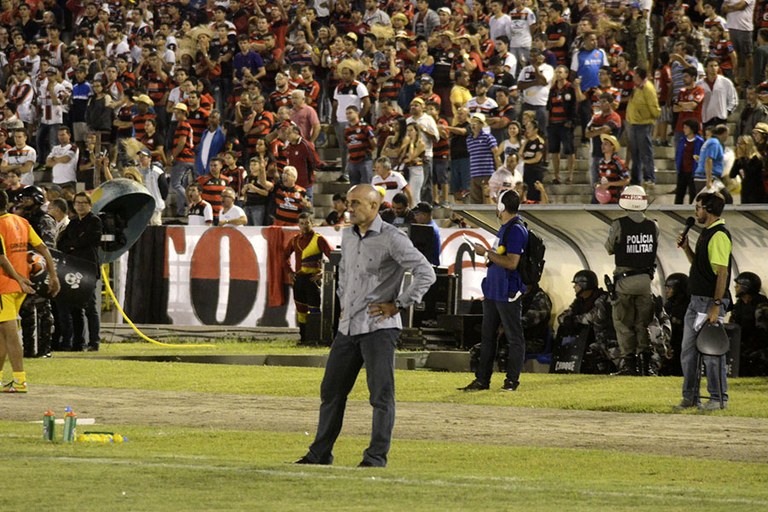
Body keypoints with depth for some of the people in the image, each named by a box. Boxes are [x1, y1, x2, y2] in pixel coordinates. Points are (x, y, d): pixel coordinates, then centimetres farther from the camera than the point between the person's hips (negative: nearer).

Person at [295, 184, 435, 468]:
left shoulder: (392, 239, -12)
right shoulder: (348, 236, 11)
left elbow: (425, 274, -15)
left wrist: (398, 305, -14)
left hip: (378, 328, -8)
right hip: (348, 327, 8)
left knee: (381, 395, -6)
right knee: (331, 391, 11)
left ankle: (376, 457, -1)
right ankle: (320, 453, 20)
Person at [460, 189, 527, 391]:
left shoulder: (516, 230, -16)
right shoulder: (505, 228, 15)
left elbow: (511, 263, -23)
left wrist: (486, 253, -16)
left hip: (508, 294, -11)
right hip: (493, 291, 11)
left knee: (514, 337, -1)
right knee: (487, 336, 11)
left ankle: (512, 380, 3)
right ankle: (482, 380, 15)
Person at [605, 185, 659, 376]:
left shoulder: (619, 225, -11)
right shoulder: (653, 226, -2)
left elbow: (609, 248, 2)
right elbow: (654, 250, 8)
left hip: (625, 279, -3)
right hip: (646, 279, 3)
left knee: (623, 322, 5)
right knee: (643, 323, 10)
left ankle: (629, 362, 0)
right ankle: (645, 362, 5)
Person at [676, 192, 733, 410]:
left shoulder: (719, 235, -16)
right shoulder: (706, 232, 15)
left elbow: (722, 273, -21)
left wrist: (716, 306, -23)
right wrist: (686, 247, 10)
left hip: (711, 301, -10)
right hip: (696, 300, 10)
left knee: (711, 352, -4)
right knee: (688, 352, 12)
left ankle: (718, 398, 3)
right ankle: (690, 397, 20)